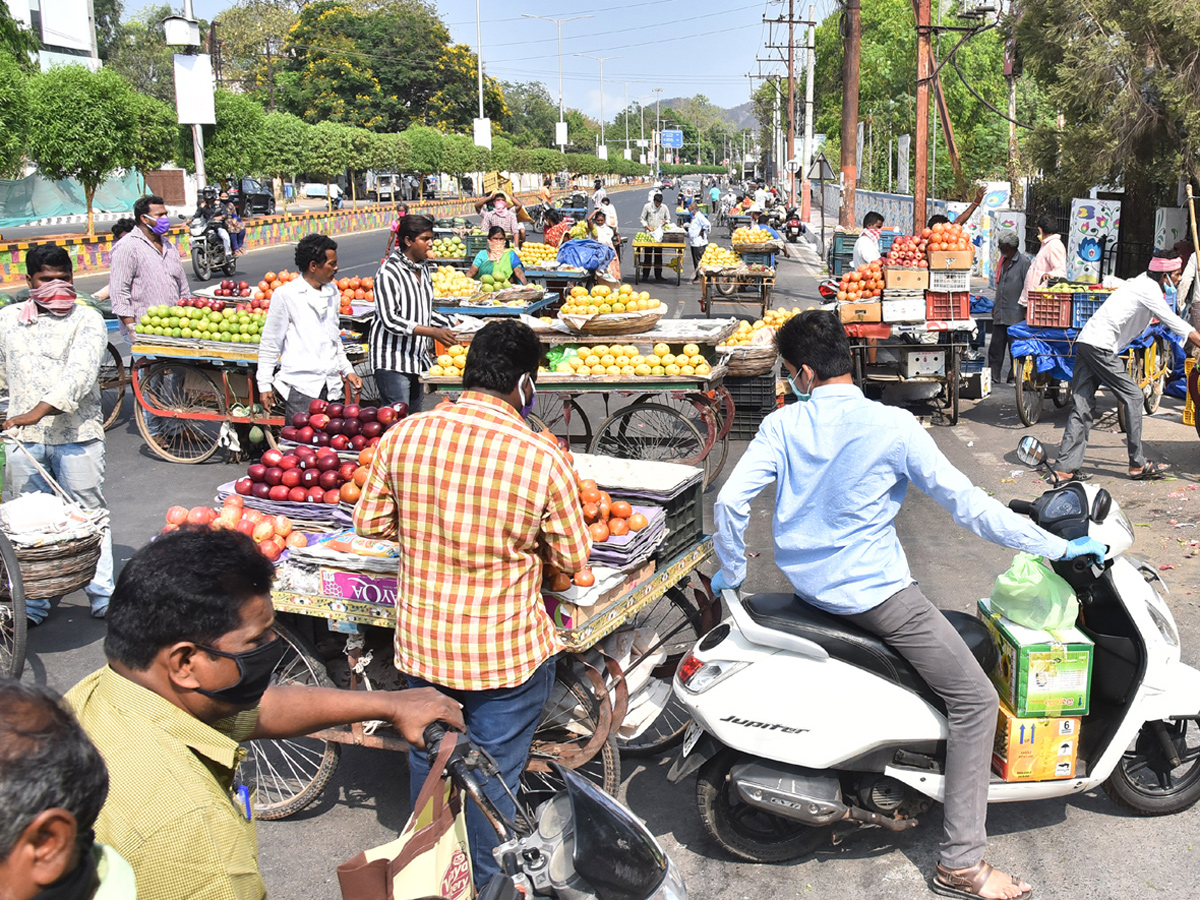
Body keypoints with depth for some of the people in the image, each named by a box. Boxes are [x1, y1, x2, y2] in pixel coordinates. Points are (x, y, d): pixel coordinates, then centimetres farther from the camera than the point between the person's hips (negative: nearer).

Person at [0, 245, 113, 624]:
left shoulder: (87, 319, -2)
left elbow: (80, 372, -17)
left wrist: (39, 411, -27)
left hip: (77, 436, -3)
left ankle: (102, 596, 15)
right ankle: (31, 603, 17)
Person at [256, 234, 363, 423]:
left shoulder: (332, 291, 14)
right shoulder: (286, 295, -4)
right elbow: (269, 344, 1)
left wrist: (347, 370, 19)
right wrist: (265, 385, -1)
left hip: (331, 385, 5)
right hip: (300, 387, -5)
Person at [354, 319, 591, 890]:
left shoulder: (405, 434, -10)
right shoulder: (543, 458, -20)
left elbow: (369, 522, 1)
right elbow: (572, 558, -9)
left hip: (421, 642, 4)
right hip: (507, 651, -4)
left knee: (427, 762, 25)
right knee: (493, 774, 17)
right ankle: (483, 883, 35)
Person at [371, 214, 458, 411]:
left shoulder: (422, 269, 12)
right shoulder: (389, 272, -14)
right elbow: (390, 320, -21)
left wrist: (450, 328, 11)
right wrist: (432, 332, -27)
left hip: (418, 357, 8)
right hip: (393, 360, -8)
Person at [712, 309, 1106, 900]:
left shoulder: (782, 425, -2)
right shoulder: (893, 427, -12)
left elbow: (729, 502, -7)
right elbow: (965, 503, -10)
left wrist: (732, 573, 10)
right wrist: (1056, 547, -2)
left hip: (810, 584, 6)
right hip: (874, 591, -6)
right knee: (976, 699, 2)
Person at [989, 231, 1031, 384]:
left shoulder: (1023, 261, -8)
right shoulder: (1003, 261, 16)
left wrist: (1026, 311, -13)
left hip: (1015, 314, -7)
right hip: (1000, 314, 7)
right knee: (996, 347, 5)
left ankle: (1015, 376, 8)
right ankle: (993, 376, 10)